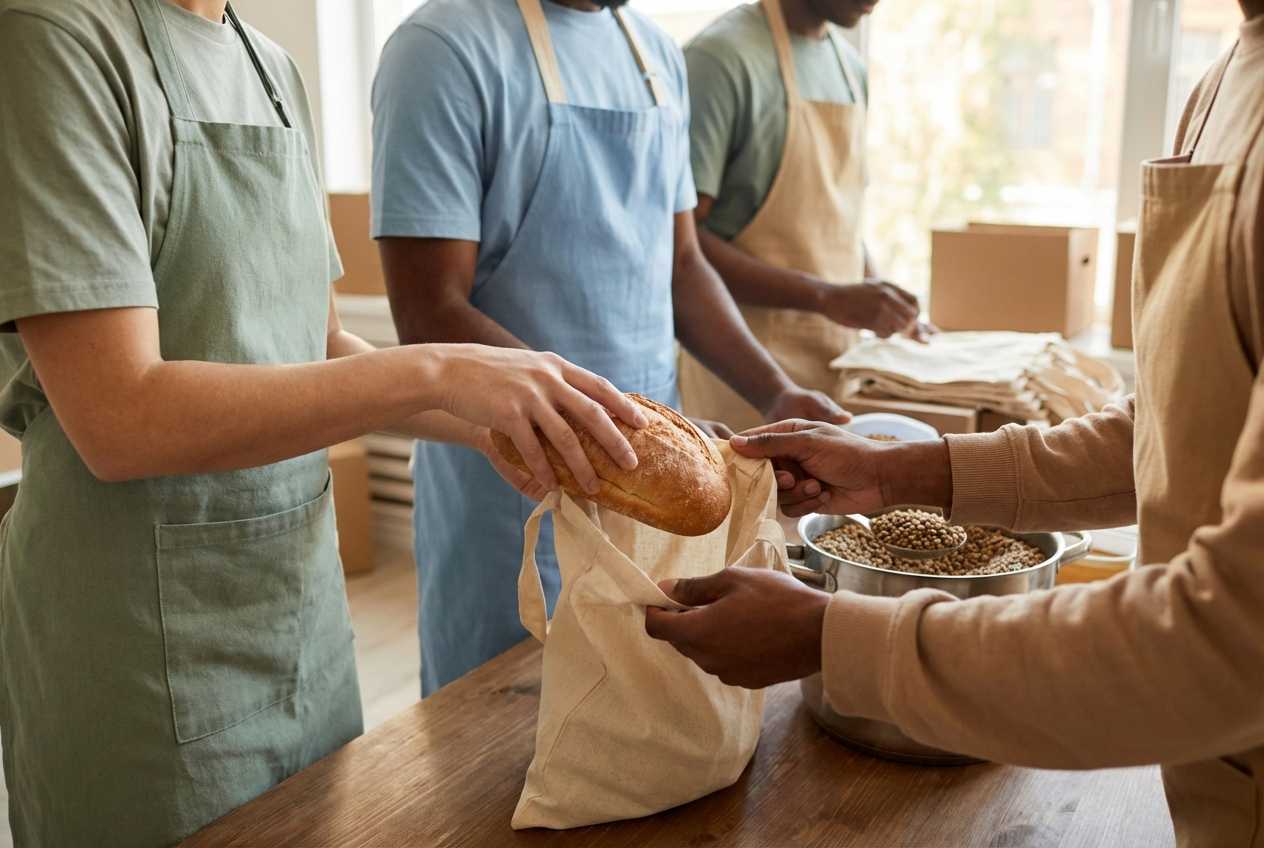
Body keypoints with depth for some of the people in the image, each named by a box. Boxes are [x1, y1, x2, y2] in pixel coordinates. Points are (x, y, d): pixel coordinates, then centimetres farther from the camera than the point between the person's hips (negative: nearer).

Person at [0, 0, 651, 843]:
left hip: (306, 603, 7)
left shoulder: (274, 68, 7)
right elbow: (122, 421, -23)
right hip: (148, 640, -7)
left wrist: (505, 423, -2)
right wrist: (434, 372, -26)